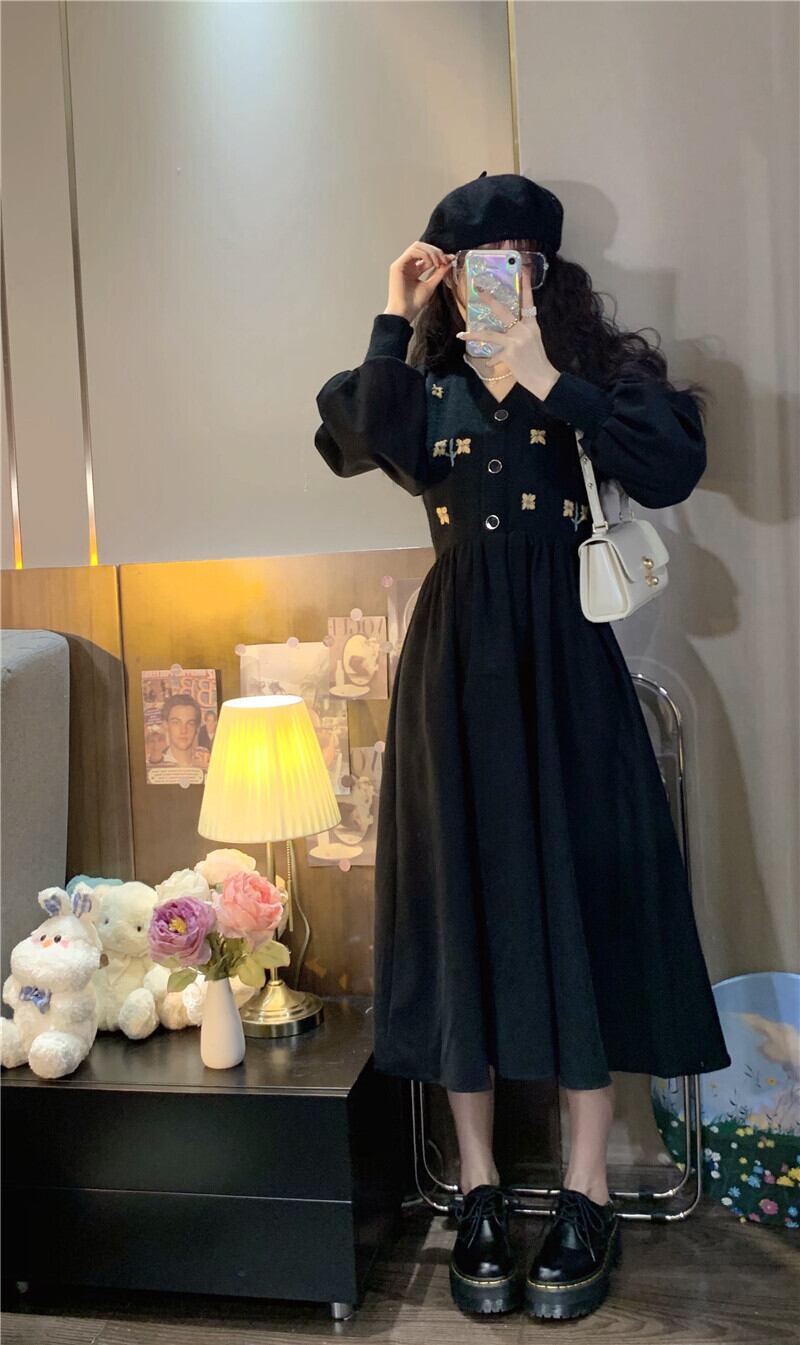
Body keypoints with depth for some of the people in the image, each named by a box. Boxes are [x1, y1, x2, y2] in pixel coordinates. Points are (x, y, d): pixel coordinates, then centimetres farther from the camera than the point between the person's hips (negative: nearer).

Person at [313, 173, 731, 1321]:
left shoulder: (605, 365, 5)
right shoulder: (426, 378, 9)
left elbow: (674, 469, -14)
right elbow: (355, 444, -13)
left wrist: (546, 379, -15)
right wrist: (396, 322, -8)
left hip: (568, 653, -1)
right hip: (457, 655, 2)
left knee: (582, 892, 1)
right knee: (465, 897, 5)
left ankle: (588, 1195, 17)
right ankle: (479, 1188, 20)